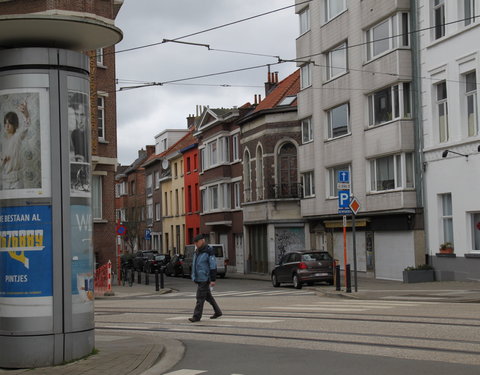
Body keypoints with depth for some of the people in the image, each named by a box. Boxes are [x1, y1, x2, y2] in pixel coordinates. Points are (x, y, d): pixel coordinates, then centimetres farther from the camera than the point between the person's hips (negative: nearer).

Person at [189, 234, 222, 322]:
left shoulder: (209, 251, -13)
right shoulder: (197, 251, 13)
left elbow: (213, 266, -15)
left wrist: (213, 280, -18)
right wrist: (194, 277, 23)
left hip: (204, 279, -9)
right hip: (198, 278, 9)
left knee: (200, 297, -8)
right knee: (208, 296, 15)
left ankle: (197, 316, -5)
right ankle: (217, 312, 24)